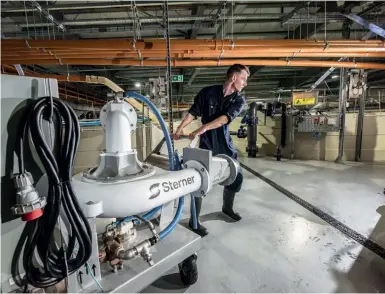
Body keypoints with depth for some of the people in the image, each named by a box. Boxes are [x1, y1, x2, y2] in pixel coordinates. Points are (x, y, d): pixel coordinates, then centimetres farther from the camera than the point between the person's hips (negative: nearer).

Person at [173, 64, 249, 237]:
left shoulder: (239, 101, 1)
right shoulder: (208, 92, -4)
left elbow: (225, 118, -17)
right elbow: (193, 112, -4)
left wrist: (202, 129, -30)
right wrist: (180, 129, -18)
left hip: (225, 144, 5)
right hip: (207, 144, -4)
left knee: (236, 177, 10)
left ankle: (227, 208, 36)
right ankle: (194, 220, 10)